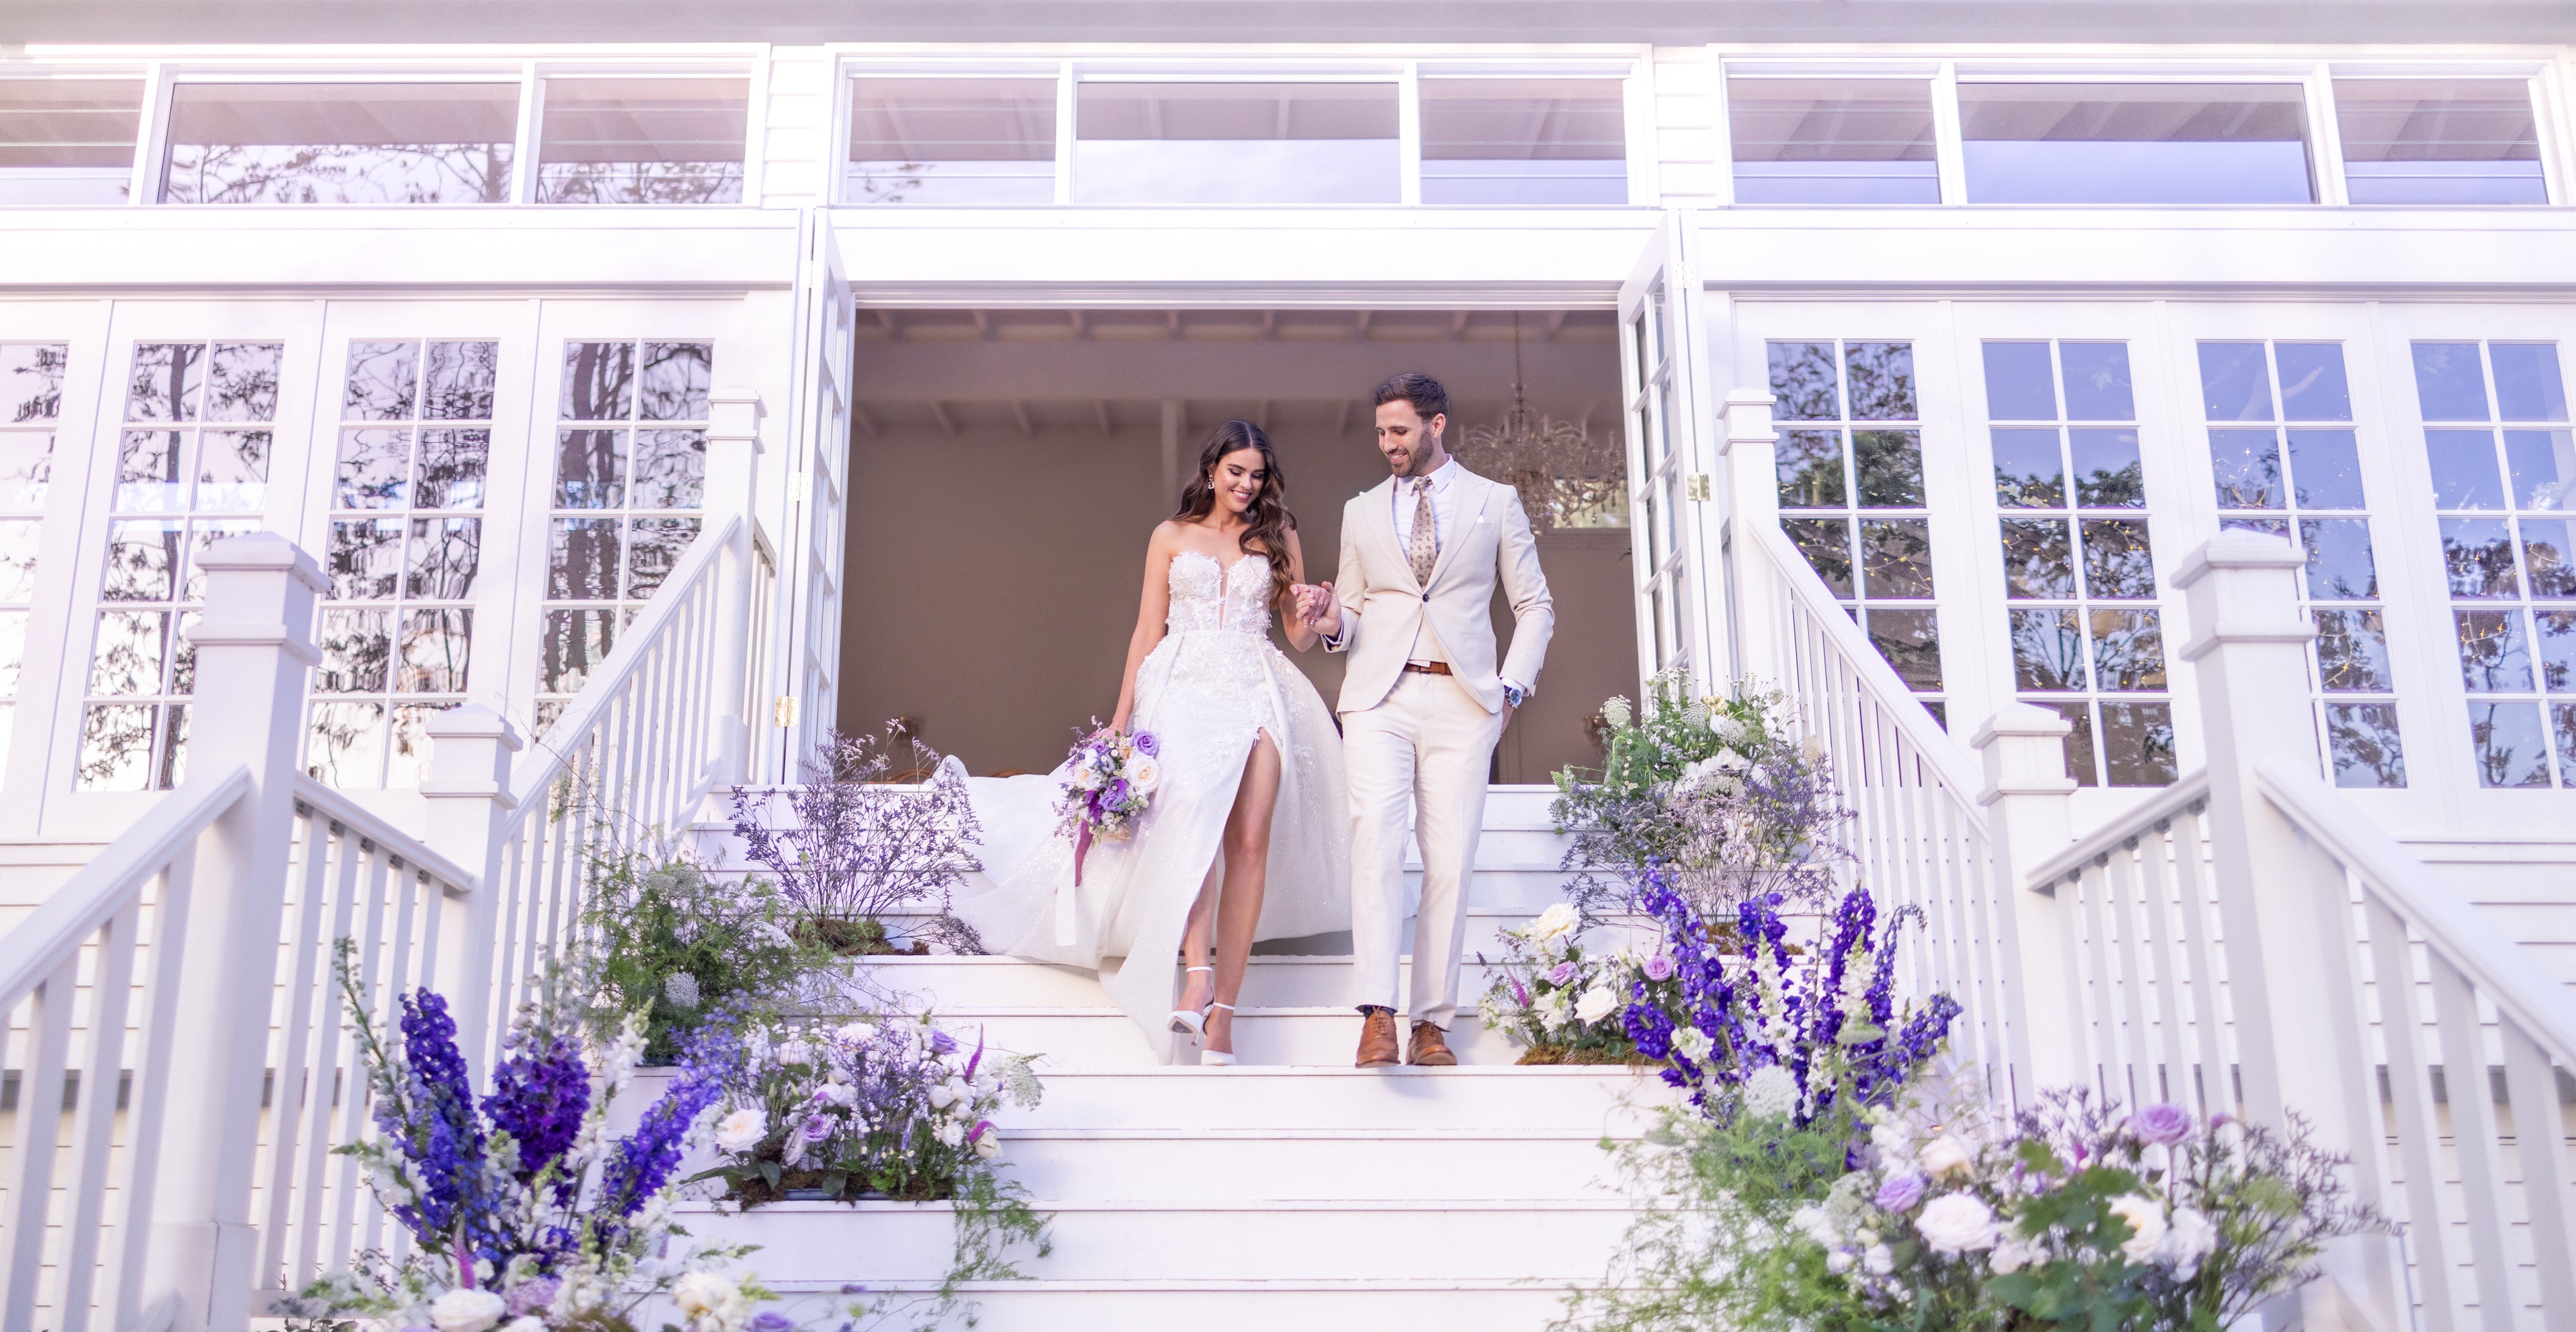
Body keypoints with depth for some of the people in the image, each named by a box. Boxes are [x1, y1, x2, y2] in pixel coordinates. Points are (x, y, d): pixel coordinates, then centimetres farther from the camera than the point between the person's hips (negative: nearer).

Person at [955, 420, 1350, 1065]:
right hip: (1184, 687, -1)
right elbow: (1148, 631, 14)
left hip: (1257, 692, 1)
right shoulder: (1172, 536, 16)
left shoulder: (1278, 538, 18)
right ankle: (1197, 972, -40)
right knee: (1193, 805, -30)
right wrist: (1121, 719, 6)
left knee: (1251, 839, -16)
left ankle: (1222, 1009, -17)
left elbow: (1299, 637, 17)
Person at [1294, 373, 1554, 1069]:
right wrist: (1331, 621, -3)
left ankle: (1432, 1023, 0)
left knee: (1451, 859, -5)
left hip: (1462, 701, -1)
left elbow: (1534, 605, 12)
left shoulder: (1496, 502, 11)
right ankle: (1378, 1014, -21)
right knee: (1376, 840, -17)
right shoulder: (1361, 511, 17)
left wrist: (1511, 686, 0)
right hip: (1379, 697, 1)